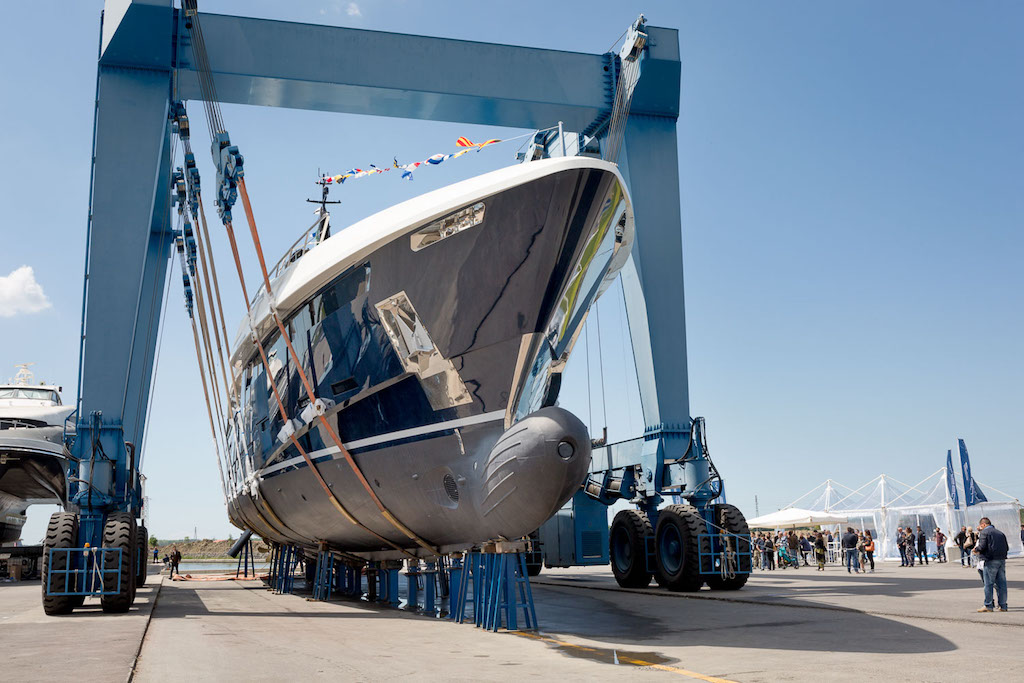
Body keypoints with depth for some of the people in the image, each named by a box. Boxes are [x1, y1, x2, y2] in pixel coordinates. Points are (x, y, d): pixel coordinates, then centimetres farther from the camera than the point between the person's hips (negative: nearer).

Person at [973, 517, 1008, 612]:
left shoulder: (984, 532, -4)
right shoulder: (1000, 533, 16)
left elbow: (982, 546, -15)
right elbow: (1007, 548, 15)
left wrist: (976, 549, 4)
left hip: (990, 561, -6)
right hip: (1002, 560, 6)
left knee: (988, 584, -2)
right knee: (1001, 583, 8)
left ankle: (988, 606, 0)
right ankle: (1003, 605, 10)